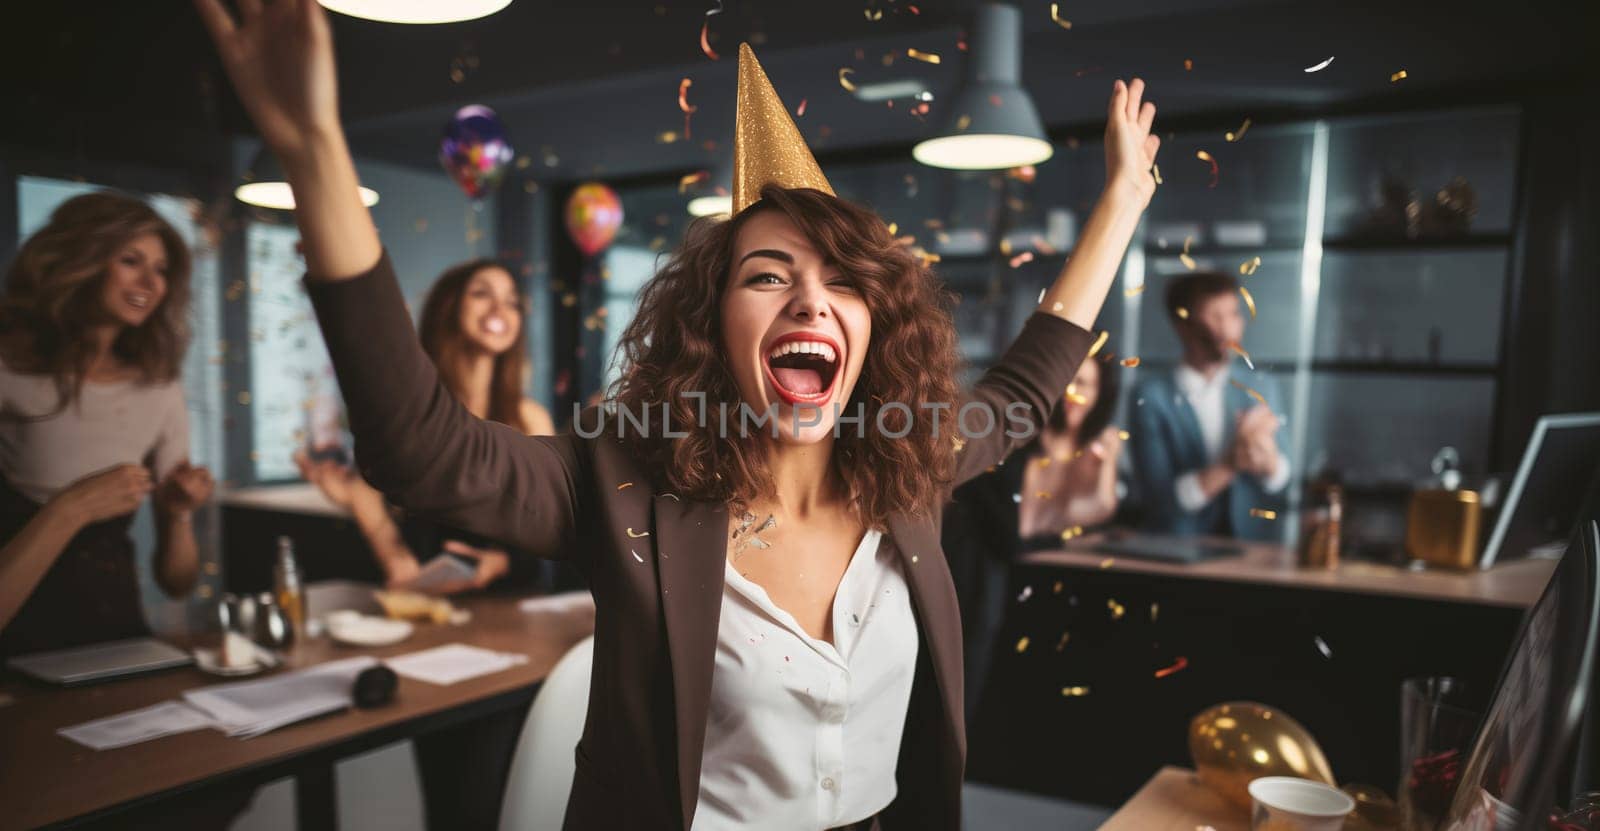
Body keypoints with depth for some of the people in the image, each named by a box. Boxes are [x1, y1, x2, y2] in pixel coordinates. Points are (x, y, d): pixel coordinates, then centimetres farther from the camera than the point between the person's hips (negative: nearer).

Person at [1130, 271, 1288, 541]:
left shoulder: (1262, 387, 8)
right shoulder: (1152, 395, -4)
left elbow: (1281, 485, 8)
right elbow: (1160, 498, -9)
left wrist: (1268, 460, -13)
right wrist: (1229, 465, -20)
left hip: (1253, 542, 3)